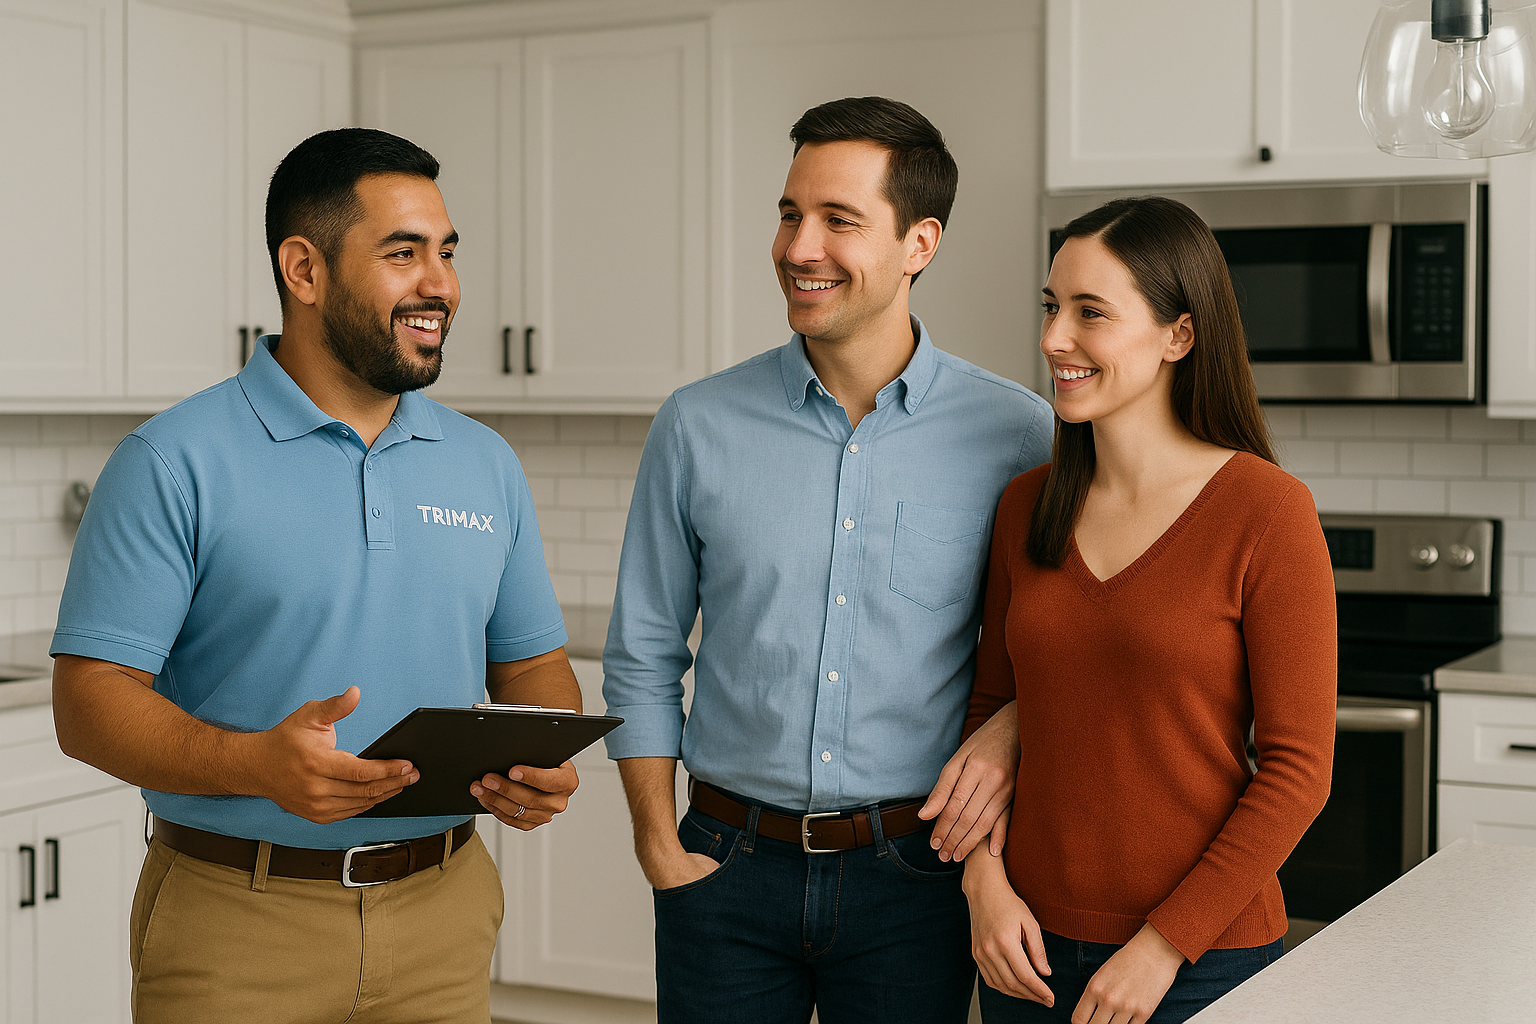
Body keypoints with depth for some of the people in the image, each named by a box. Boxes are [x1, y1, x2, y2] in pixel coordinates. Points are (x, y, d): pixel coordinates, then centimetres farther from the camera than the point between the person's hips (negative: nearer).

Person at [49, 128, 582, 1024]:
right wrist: (259, 764, -28)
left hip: (445, 917, 4)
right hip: (237, 927, -4)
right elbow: (91, 699, -12)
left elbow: (531, 663, 14)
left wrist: (546, 761, -8)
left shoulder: (487, 466, 9)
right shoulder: (177, 463, -7)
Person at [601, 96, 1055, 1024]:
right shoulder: (698, 427, 0)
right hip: (730, 867, 1)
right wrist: (660, 849, 0)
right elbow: (643, 659, 7)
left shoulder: (1018, 436, -4)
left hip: (911, 874, -1)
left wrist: (1013, 734, -12)